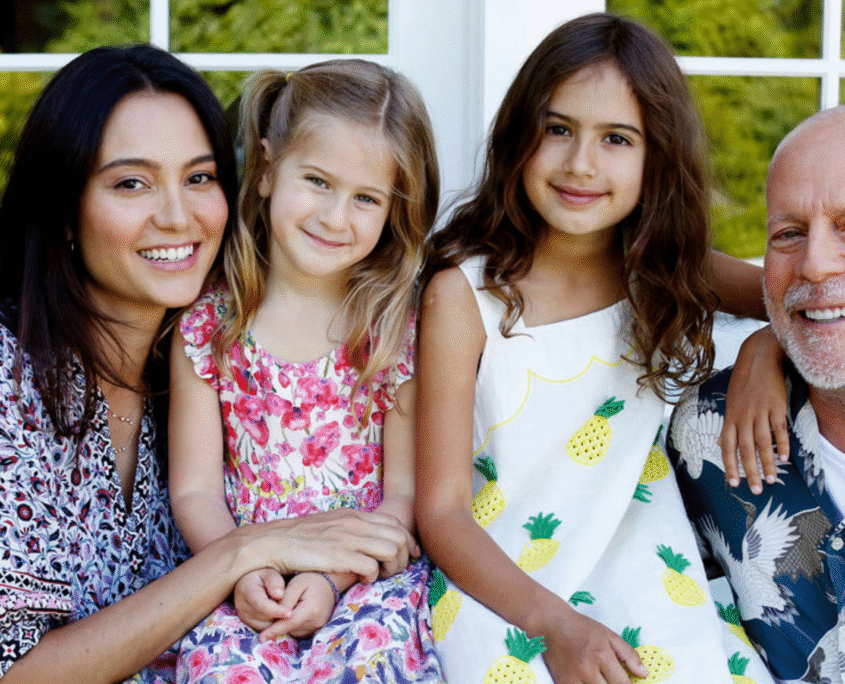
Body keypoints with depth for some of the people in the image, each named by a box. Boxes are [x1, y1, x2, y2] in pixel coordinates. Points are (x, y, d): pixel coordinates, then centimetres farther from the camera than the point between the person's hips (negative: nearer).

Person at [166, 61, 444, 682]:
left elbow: (406, 491, -1)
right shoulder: (209, 327, 2)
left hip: (370, 570, 0)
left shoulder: (397, 329, 0)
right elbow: (195, 489, 2)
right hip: (240, 578, 0)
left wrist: (334, 577, -15)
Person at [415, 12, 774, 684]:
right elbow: (441, 510, -10)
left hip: (644, 569, 3)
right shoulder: (466, 293, -9)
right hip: (498, 580, -3)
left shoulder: (664, 270, 3)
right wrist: (554, 623, -24)